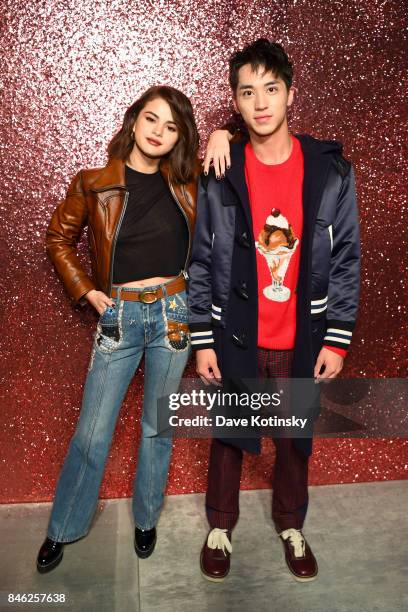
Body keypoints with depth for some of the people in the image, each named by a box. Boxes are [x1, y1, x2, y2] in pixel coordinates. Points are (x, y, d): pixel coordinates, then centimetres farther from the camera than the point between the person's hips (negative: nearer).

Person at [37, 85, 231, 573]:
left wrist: (221, 136, -7)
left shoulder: (185, 181, 2)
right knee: (92, 432, 7)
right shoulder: (93, 185, -2)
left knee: (157, 426, 13)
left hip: (173, 313, 1)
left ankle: (146, 520, 37)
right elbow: (59, 239, 10)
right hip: (118, 317, -1)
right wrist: (86, 292, 1)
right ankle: (63, 530, 31)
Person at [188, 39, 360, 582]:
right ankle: (221, 526, 42)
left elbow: (346, 260, -1)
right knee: (228, 437, 16)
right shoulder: (219, 176, -5)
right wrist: (202, 341, -3)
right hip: (235, 338, 0)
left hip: (304, 339, 1)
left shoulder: (331, 171, -5)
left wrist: (338, 338, -4)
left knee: (295, 438, 18)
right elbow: (202, 263, -2)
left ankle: (291, 525, 45)